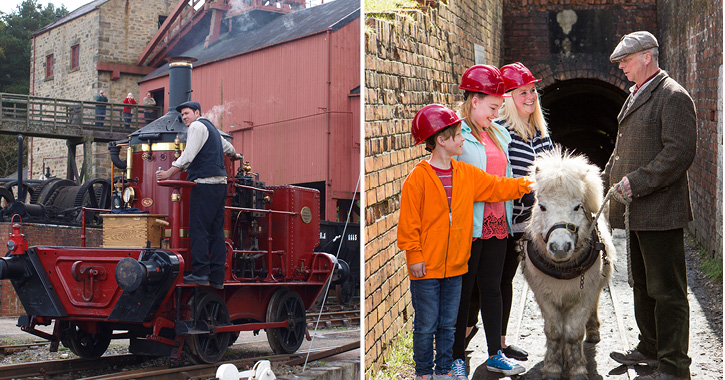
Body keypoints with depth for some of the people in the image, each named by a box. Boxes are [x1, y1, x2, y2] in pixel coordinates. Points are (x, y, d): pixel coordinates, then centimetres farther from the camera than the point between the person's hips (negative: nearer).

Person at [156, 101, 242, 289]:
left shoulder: (197, 126, -3)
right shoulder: (211, 127, 24)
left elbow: (188, 156, -14)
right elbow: (227, 147, 42)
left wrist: (169, 173, -14)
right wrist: (234, 155, 63)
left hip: (205, 183, -9)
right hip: (220, 183, 9)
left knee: (198, 228, -10)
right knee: (216, 230, 6)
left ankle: (200, 273, -14)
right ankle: (217, 278, 5)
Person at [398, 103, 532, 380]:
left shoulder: (467, 174, 6)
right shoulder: (418, 178, -12)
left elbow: (496, 187, 9)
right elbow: (408, 222, -11)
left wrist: (528, 184, 1)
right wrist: (414, 255, -11)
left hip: (454, 265, 6)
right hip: (426, 267, -5)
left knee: (448, 324, 14)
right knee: (426, 325, 4)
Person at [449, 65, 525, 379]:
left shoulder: (499, 133, 15)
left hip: (497, 222, 7)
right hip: (469, 224, -7)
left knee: (492, 288, 13)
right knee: (463, 291, 2)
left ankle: (495, 354, 22)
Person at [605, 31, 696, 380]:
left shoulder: (673, 96, -12)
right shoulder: (635, 97, 18)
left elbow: (680, 152, -20)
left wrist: (636, 183, -22)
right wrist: (607, 181, 16)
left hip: (660, 211, -10)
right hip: (636, 211, 10)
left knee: (666, 291, -5)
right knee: (642, 285, 18)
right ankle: (650, 348, 32)